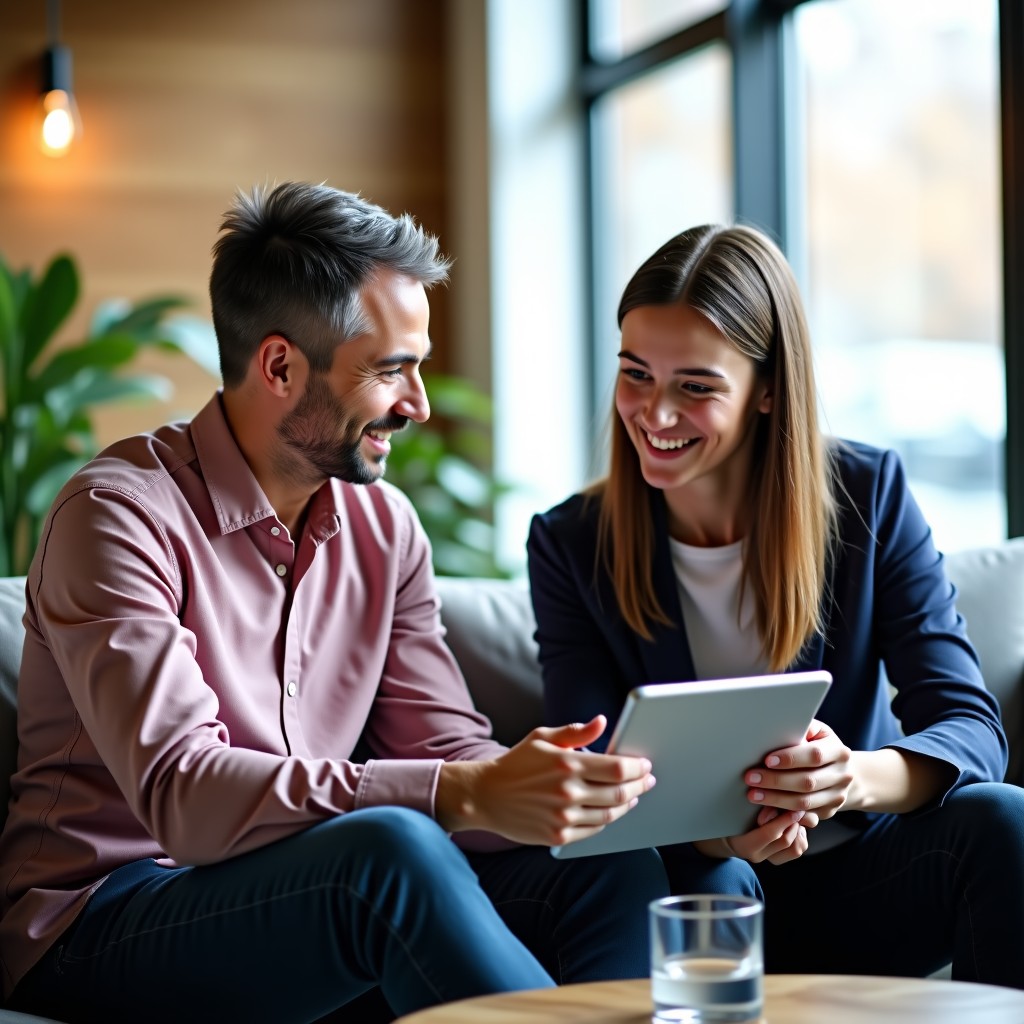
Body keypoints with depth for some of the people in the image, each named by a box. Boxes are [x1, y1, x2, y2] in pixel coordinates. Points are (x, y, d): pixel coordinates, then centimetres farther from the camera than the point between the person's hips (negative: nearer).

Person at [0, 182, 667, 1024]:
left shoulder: (383, 524, 8)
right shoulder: (123, 513, -15)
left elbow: (448, 747, 3)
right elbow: (181, 793, -27)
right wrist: (468, 796, -36)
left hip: (315, 905, 7)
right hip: (100, 923, -6)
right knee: (393, 846, -34)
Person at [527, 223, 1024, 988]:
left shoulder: (868, 495, -5)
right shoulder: (571, 546, -5)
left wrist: (861, 777, -36)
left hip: (862, 880, 1)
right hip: (702, 882, -1)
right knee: (705, 883, -34)